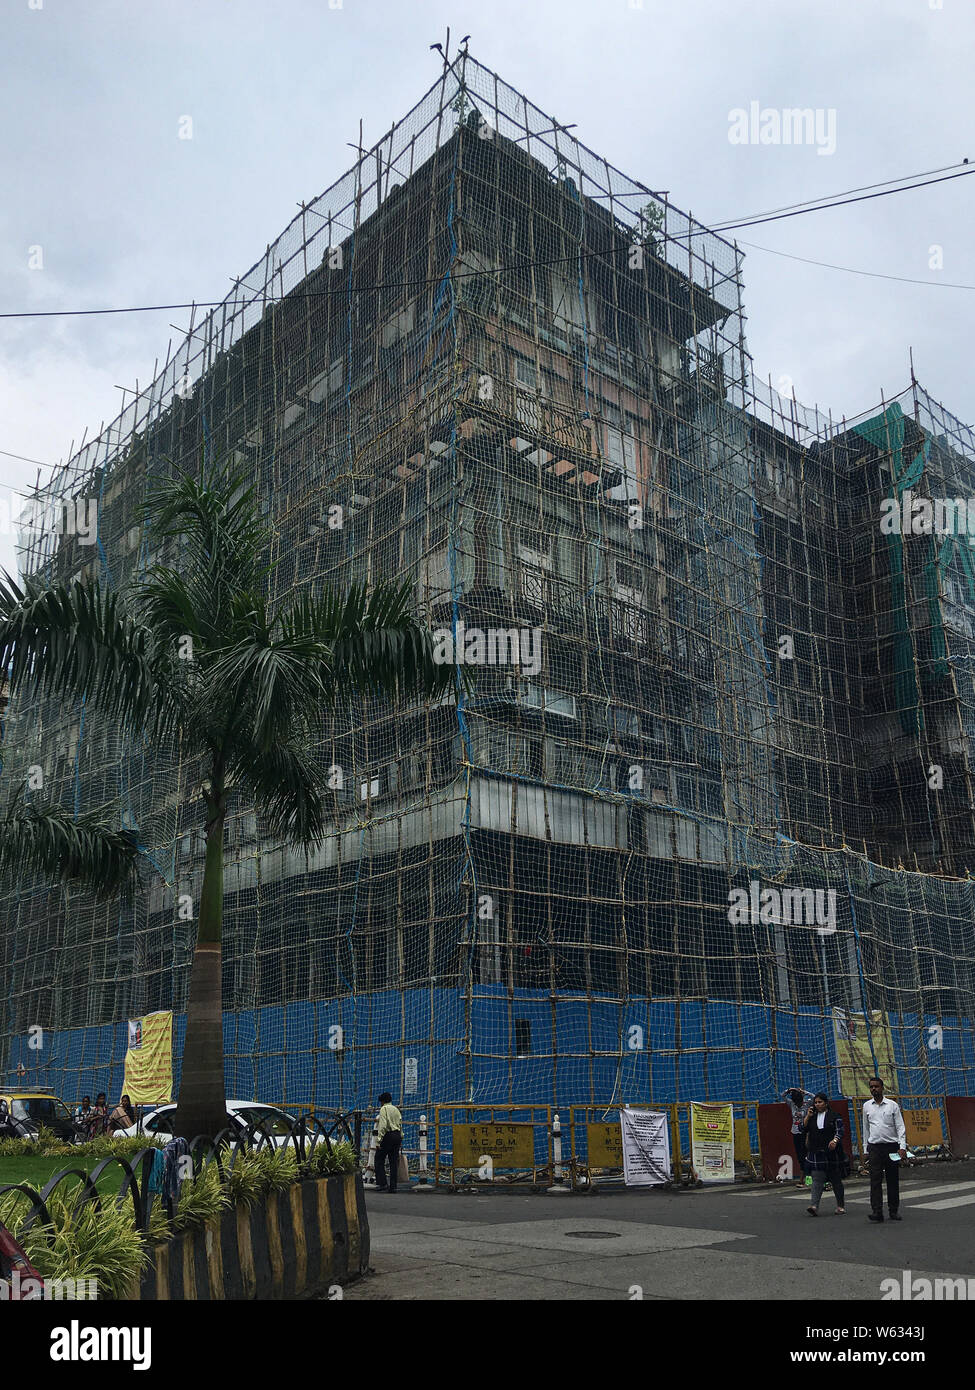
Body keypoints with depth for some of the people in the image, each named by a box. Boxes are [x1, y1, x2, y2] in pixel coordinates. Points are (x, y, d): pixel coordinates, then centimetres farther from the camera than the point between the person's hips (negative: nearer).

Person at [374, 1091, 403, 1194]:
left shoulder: (384, 1109, -3)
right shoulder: (396, 1109, 19)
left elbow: (382, 1125, -13)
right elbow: (400, 1125, 16)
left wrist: (379, 1141, -15)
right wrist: (400, 1138, 18)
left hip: (388, 1135, -7)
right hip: (397, 1135, 7)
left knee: (379, 1159, 2)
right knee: (394, 1161, 7)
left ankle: (383, 1183, -6)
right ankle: (393, 1186, 6)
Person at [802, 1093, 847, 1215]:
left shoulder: (835, 1116, 0)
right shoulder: (812, 1116, 12)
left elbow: (839, 1131, -7)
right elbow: (803, 1129, 7)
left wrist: (835, 1141, -26)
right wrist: (808, 1117, -6)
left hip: (832, 1153, -2)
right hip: (816, 1153, 2)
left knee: (836, 1180, 8)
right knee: (817, 1179, -8)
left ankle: (840, 1206, 21)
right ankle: (814, 1206, -17)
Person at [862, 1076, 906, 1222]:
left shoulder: (893, 1105, 1)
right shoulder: (866, 1106, 9)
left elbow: (900, 1126, -1)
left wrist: (902, 1146, -13)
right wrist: (866, 1149, 12)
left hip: (892, 1146, -1)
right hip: (874, 1147, 1)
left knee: (893, 1180, 5)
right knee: (875, 1180, -9)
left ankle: (893, 1210, 15)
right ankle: (876, 1211, -13)